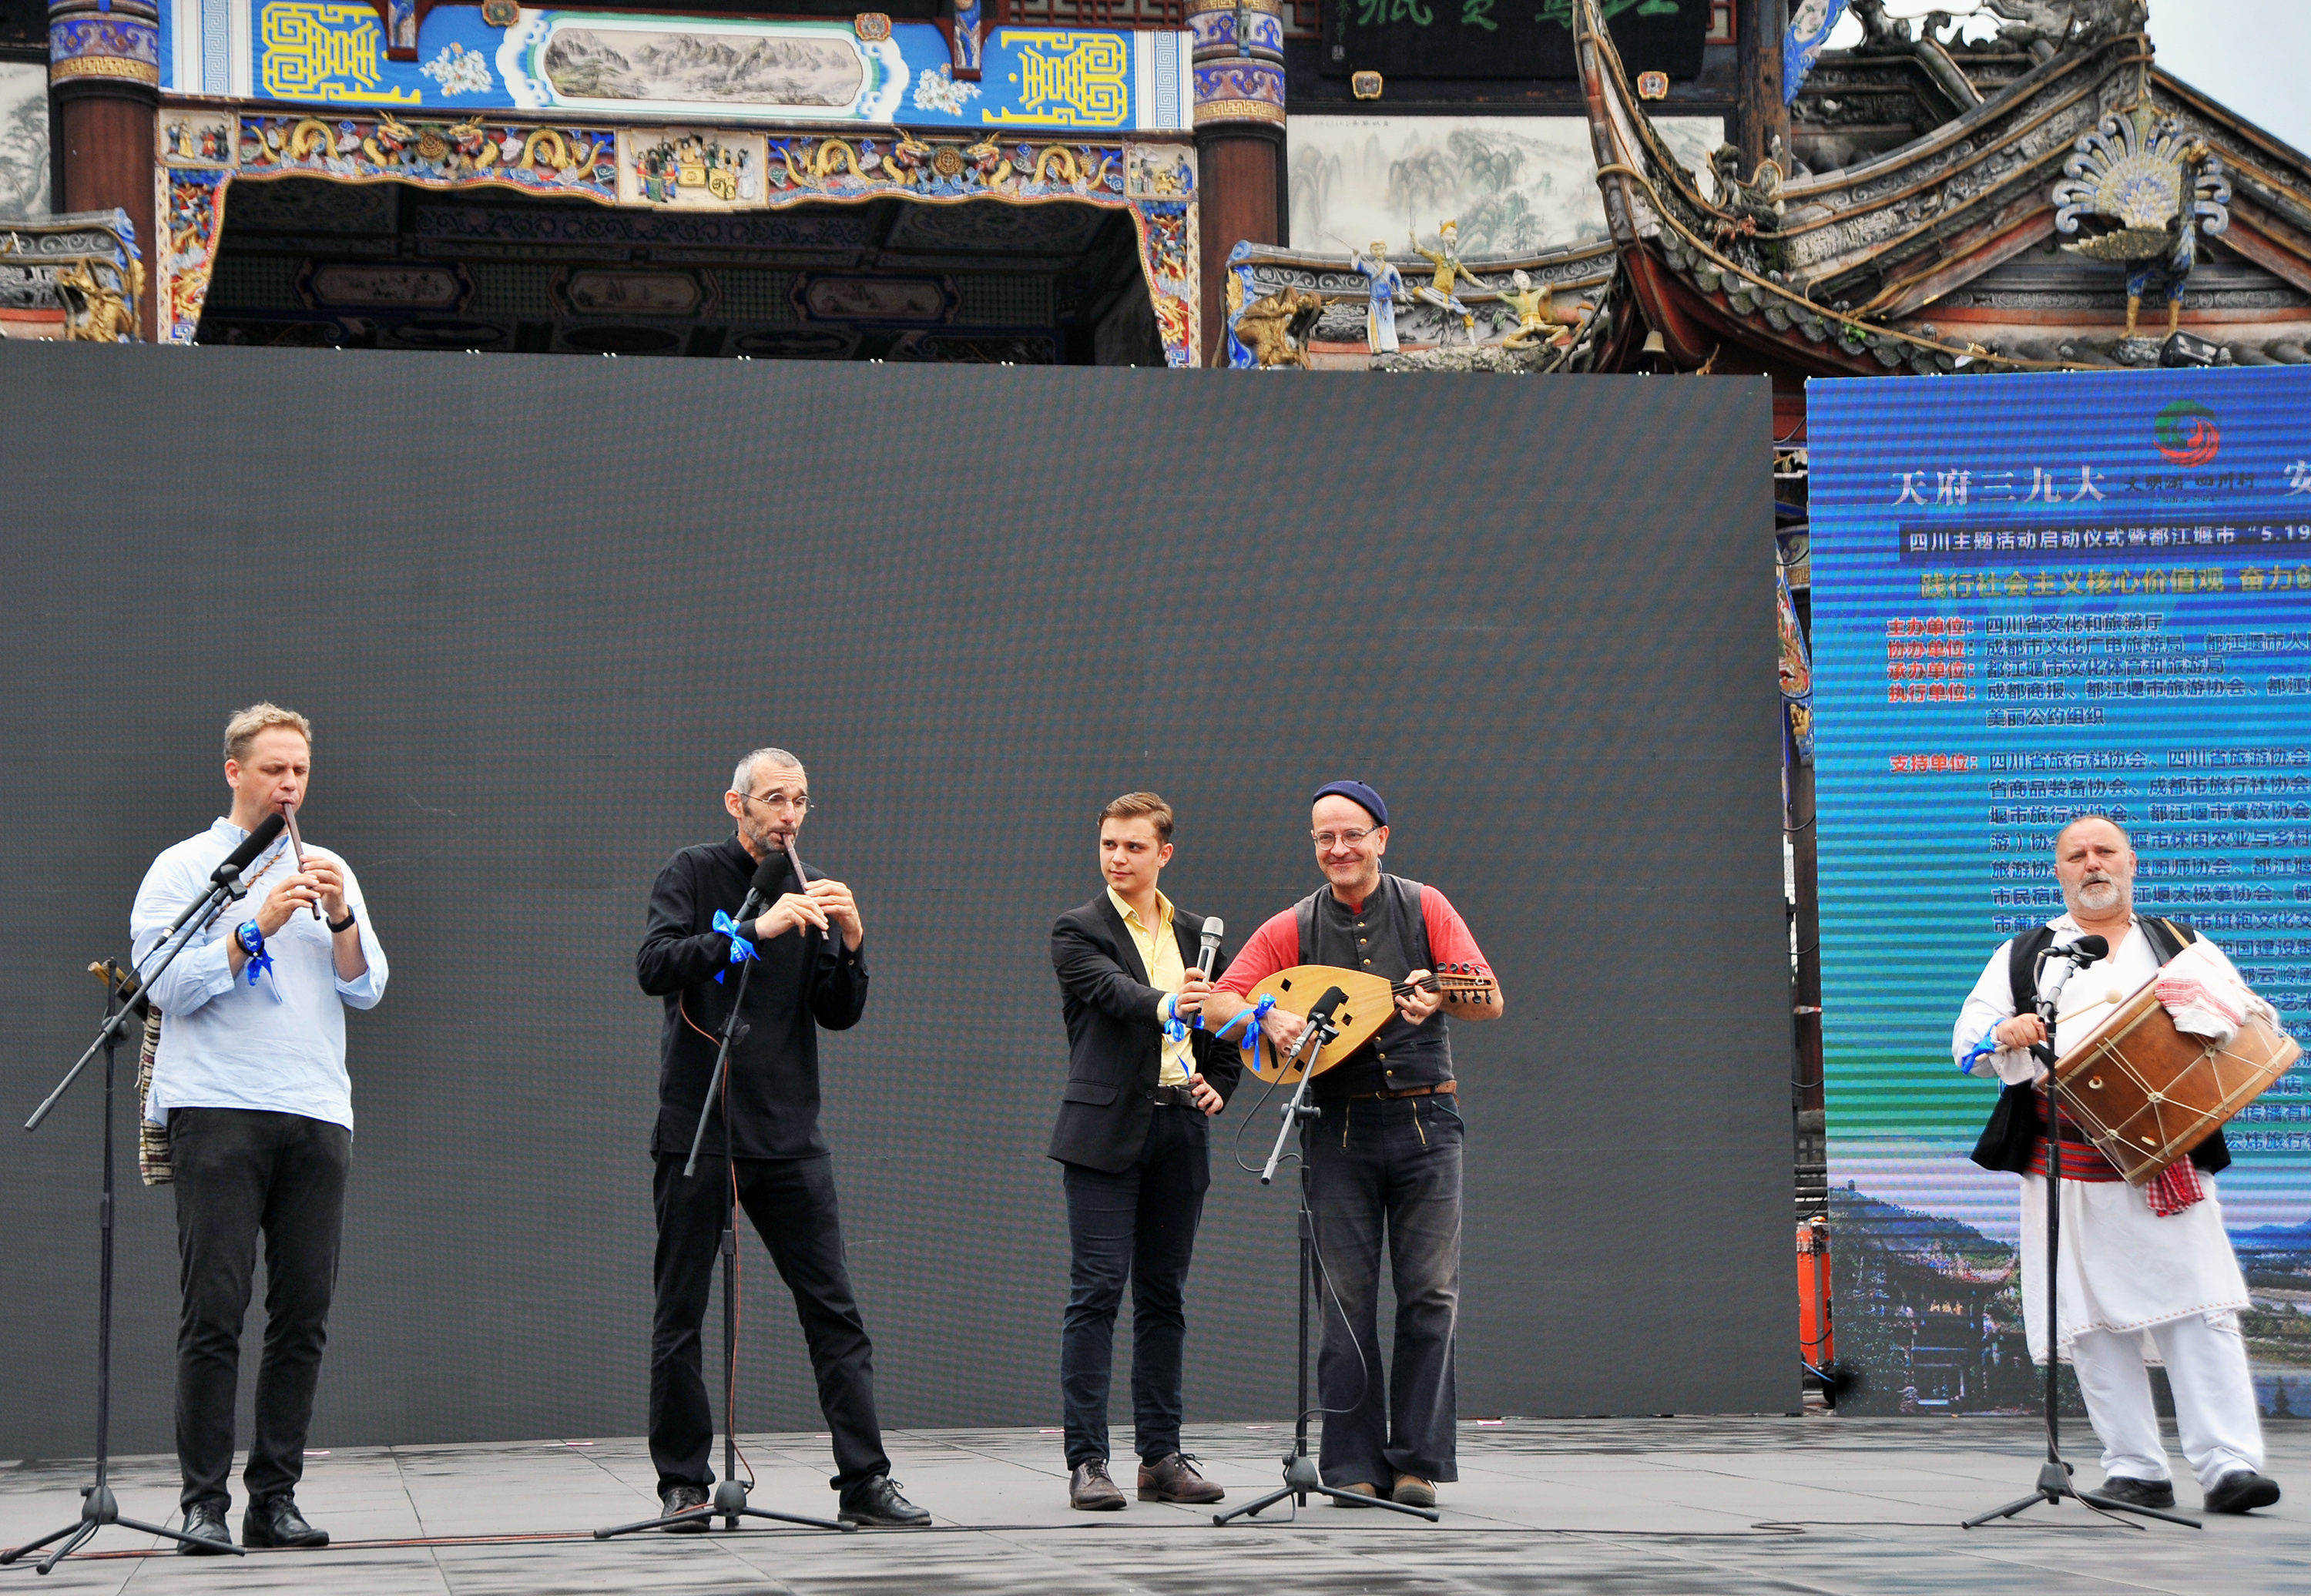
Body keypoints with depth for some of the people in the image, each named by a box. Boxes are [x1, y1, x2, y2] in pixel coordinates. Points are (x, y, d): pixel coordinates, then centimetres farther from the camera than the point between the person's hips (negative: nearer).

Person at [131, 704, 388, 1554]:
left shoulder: (329, 871, 19)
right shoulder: (184, 868, 6)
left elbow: (367, 990, 11)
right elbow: (167, 987, -5)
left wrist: (341, 917, -6)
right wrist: (256, 926, -13)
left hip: (316, 1114, 4)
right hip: (216, 1110, -4)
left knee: (304, 1315, 1)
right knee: (215, 1309, -8)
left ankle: (276, 1497, 6)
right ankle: (205, 1503, -5)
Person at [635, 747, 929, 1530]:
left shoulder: (814, 892, 10)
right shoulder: (693, 874, 0)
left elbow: (839, 1016, 6)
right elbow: (654, 966, -16)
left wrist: (850, 944, -12)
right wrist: (757, 931, -24)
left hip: (789, 1134, 3)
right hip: (697, 1131, -3)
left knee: (834, 1309, -2)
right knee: (680, 1313, 2)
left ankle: (864, 1479, -1)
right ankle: (683, 1483, 12)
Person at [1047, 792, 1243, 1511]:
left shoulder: (1195, 934, 16)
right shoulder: (1077, 932, 1)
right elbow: (1113, 991, -19)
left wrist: (1219, 1085, 7)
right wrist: (1165, 1006, -38)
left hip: (1180, 1127, 5)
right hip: (1107, 1128, -5)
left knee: (1164, 1296, 8)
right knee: (1096, 1294, -7)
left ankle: (1162, 1457, 13)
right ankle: (1087, 1462, -6)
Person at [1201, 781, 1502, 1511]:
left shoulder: (1425, 908, 4)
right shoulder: (1292, 928, 6)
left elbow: (1491, 1000, -3)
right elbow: (1218, 1004, 3)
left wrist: (1440, 999, -24)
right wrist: (1268, 1018, -18)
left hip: (1425, 1124, 0)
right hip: (1339, 1128, 1)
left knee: (1431, 1295, -2)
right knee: (1347, 1299, 0)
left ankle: (1417, 1462, 4)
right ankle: (1352, 1464, 5)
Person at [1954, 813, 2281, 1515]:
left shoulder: (2181, 946, 19)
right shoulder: (2021, 957, 18)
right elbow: (1966, 1042, 11)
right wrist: (2006, 1035, -12)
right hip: (2068, 1161, 1)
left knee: (2198, 1307, -11)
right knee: (2097, 1315, -2)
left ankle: (2229, 1463, -14)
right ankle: (2133, 1469, 5)